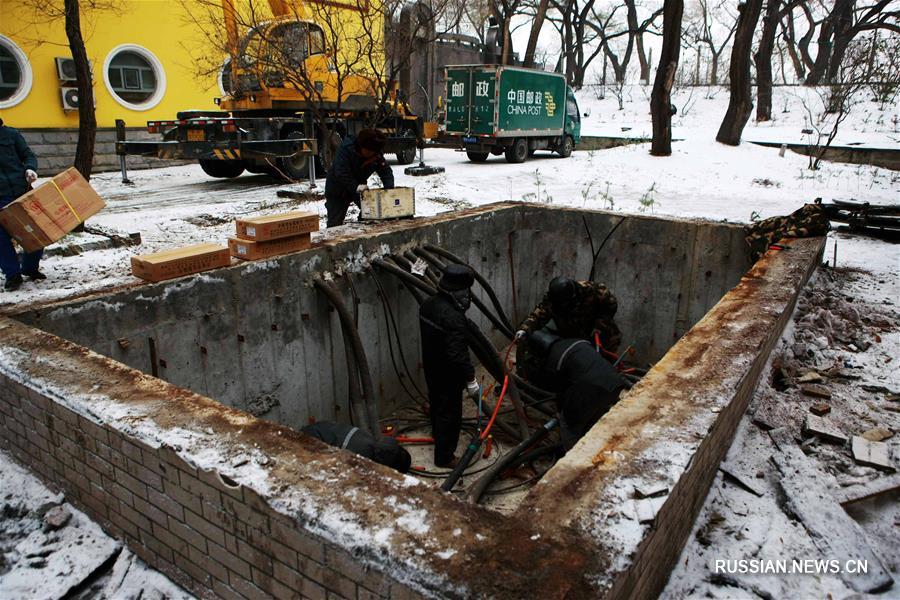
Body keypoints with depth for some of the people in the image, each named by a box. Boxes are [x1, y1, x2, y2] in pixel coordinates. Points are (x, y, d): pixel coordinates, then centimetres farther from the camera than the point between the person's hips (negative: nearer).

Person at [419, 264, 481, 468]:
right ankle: (444, 457, 19)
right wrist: (470, 380, -24)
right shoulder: (453, 317, -32)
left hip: (431, 366, 9)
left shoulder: (428, 304, -4)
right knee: (450, 413, 7)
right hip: (448, 373, -9)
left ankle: (437, 435, 52)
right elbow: (458, 354, -31)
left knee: (437, 403, 29)